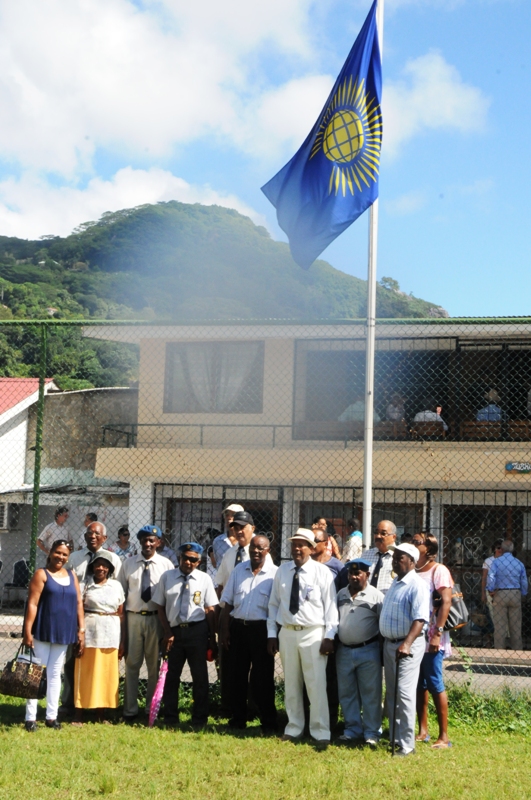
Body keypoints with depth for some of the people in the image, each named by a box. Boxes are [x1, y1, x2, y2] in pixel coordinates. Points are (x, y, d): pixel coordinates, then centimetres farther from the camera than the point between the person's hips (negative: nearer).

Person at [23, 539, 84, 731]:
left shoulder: (72, 576, 10)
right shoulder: (41, 574, -6)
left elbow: (78, 603, 11)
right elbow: (32, 604, -11)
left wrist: (81, 630, 5)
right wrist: (27, 632, -17)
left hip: (63, 633, 5)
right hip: (42, 632, -5)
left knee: (55, 673, 11)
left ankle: (51, 716, 17)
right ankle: (31, 717, 4)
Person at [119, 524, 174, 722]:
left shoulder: (166, 565, -1)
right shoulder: (128, 564, 5)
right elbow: (121, 593, 6)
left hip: (156, 618, -1)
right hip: (133, 617, 1)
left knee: (155, 665, 8)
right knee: (131, 664, 6)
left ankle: (152, 709, 19)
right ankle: (130, 710, 14)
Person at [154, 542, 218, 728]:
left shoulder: (204, 579, 0)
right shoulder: (167, 577, 3)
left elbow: (210, 610, -1)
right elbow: (161, 607, 4)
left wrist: (212, 638, -3)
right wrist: (167, 633, -3)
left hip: (197, 631, -1)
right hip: (174, 630, 1)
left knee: (200, 675, 5)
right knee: (172, 675, 10)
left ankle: (199, 718, 16)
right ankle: (170, 718, 21)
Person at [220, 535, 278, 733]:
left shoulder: (274, 574, -5)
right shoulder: (239, 570, 7)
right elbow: (227, 603, 8)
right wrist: (225, 630, 3)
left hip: (261, 629, -4)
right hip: (238, 627, 4)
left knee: (263, 678, 1)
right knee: (237, 675, 10)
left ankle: (268, 722, 11)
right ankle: (238, 719, 21)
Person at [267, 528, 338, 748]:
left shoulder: (322, 572, -3)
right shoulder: (282, 571, 7)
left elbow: (330, 606, -4)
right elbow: (274, 604, 10)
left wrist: (329, 636, -9)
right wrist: (272, 634, 6)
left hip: (313, 633, -3)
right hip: (287, 632, 4)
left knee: (316, 684, -5)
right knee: (291, 684, 10)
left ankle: (321, 733, 3)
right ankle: (294, 728, 22)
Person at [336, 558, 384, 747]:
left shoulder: (376, 596, -6)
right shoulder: (341, 594, 10)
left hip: (368, 651, -5)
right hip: (344, 651, 5)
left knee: (371, 694, 0)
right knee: (347, 693, 10)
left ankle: (372, 733, 7)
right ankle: (352, 730, 21)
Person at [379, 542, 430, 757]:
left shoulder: (417, 585, -14)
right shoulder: (395, 583, 15)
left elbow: (420, 619, -25)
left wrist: (407, 644, -37)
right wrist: (385, 642, 17)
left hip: (407, 646, -9)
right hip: (389, 643, 9)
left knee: (404, 694, -10)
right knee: (391, 694, 13)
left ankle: (406, 744, -5)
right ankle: (395, 737, 22)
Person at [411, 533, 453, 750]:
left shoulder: (439, 570, -6)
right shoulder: (412, 572, 11)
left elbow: (446, 602, -12)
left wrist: (437, 633, -19)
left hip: (431, 637, -6)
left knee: (435, 685, -4)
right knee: (419, 685, 10)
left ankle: (443, 736, 1)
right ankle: (422, 731, 19)